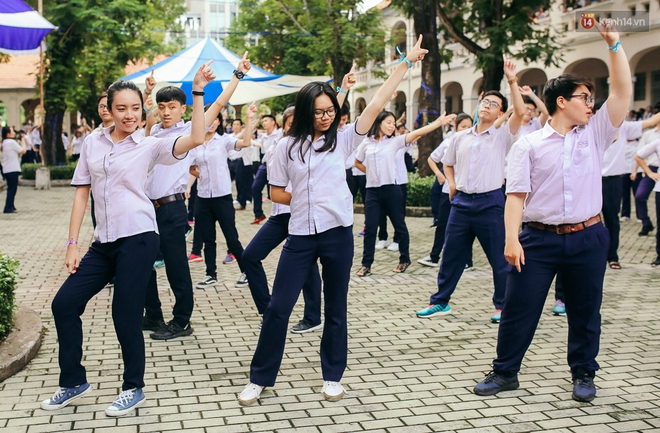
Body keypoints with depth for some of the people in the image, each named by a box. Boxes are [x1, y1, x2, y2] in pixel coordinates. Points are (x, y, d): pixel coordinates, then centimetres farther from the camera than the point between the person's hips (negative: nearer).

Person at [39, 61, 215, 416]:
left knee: (125, 314, -2)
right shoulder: (92, 143, 8)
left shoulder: (149, 146, -1)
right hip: (103, 241, 5)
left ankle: (133, 389, 18)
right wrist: (72, 244, 5)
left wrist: (197, 92, -19)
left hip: (138, 238, -5)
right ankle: (73, 382, 20)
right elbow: (81, 193, 10)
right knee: (64, 304, 3)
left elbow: (196, 139, -16)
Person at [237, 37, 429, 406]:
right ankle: (260, 378, 15)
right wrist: (309, 202, 3)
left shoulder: (344, 140, 2)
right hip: (301, 236, 0)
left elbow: (378, 102, -2)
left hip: (338, 233, 0)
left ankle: (333, 376, 25)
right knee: (278, 307, 1)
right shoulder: (288, 147, 3)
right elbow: (277, 193, 9)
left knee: (336, 309, 10)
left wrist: (407, 62, -3)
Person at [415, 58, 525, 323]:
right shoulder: (459, 138, 10)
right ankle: (440, 302, 20)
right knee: (451, 255, 10)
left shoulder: (502, 136, -2)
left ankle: (502, 305, 17)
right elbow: (447, 163, 25)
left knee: (499, 259, 3)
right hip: (461, 201, 4)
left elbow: (520, 112, -17)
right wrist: (451, 182, 7)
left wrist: (512, 81, -20)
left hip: (490, 202, -3)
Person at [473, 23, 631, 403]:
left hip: (587, 239, 2)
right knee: (519, 309, 2)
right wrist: (512, 238, -13)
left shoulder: (595, 135, 8)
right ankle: (505, 372, 16)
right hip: (539, 239, -2)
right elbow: (516, 194, -5)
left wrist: (614, 45, -2)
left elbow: (623, 92, 1)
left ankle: (584, 375, 27)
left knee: (585, 313, 11)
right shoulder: (528, 145, 0)